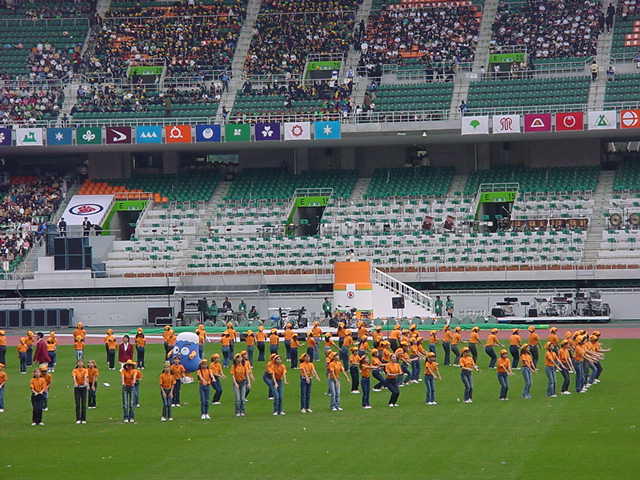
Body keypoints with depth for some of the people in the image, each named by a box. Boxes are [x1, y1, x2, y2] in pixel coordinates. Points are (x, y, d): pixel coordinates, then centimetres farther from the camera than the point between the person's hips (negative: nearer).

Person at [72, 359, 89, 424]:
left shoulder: (85, 370, 1)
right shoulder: (75, 370, -1)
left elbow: (86, 376, -19)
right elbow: (74, 377, -20)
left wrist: (86, 382, -41)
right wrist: (75, 382, -41)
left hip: (83, 387, 0)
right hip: (77, 387, 0)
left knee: (84, 403, 0)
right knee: (77, 404, -2)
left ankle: (84, 419, 6)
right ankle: (78, 419, 2)